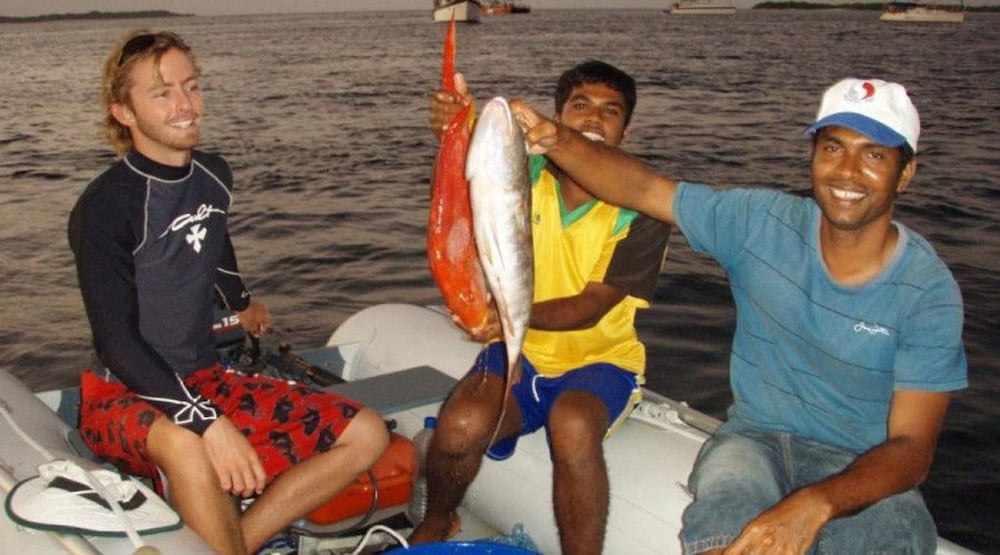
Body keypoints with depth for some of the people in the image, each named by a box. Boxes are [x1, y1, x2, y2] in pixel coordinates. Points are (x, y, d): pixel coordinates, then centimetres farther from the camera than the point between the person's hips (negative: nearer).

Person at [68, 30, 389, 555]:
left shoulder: (214, 176, 3)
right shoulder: (104, 207, -17)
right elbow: (116, 340, -23)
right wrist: (209, 422, -34)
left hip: (206, 378, 7)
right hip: (124, 395, -7)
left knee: (366, 433, -6)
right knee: (185, 446, -41)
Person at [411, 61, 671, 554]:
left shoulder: (641, 211, -11)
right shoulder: (525, 177, -5)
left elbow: (592, 306, -19)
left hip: (599, 360, -2)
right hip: (519, 352, 2)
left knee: (572, 427, -36)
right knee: (460, 427, -26)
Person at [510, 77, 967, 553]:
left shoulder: (928, 292, -12)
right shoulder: (762, 222, -6)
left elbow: (913, 447, -16)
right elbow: (640, 188, -6)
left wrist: (814, 505, -34)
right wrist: (558, 140, -25)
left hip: (865, 467, 0)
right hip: (755, 438, 1)